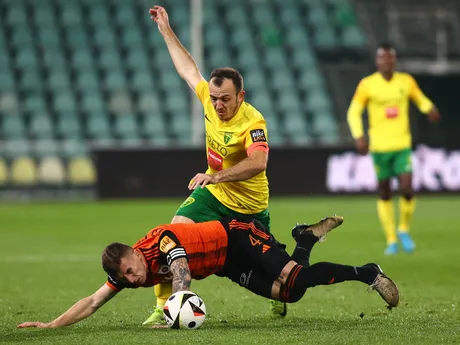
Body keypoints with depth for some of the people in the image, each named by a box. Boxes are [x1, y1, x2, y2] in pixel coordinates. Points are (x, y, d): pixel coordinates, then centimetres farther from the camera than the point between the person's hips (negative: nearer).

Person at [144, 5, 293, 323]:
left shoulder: (253, 121, -29)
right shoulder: (210, 98, -10)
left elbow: (258, 163, -44)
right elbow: (189, 69, 8)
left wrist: (215, 176, -50)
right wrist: (167, 31, 13)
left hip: (249, 205, -5)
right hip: (213, 193, 5)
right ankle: (163, 307, -8)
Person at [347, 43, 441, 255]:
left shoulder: (406, 81, 2)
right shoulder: (367, 84, -5)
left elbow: (421, 100, 15)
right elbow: (353, 112, -1)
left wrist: (430, 109, -8)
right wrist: (359, 136, -15)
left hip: (402, 146, 1)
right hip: (379, 147, -1)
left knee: (407, 190, -11)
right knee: (384, 194, 5)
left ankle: (404, 230, 15)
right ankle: (391, 240, 18)